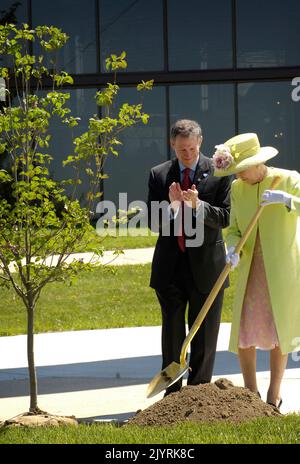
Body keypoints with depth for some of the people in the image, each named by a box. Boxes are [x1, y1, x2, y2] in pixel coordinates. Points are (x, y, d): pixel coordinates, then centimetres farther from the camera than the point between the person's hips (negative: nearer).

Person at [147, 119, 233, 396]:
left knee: (205, 334, 5)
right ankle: (172, 393, 18)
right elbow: (153, 223, 0)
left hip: (206, 263, -2)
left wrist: (198, 205, -24)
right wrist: (171, 205, -19)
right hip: (170, 266, 2)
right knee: (172, 333, 10)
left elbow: (225, 218, -7)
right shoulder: (159, 175, 3)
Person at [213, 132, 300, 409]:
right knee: (243, 333, 0)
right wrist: (233, 249, -13)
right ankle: (251, 394, 16)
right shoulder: (238, 188, 4)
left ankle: (274, 397, 13)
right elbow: (234, 229, 7)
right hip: (251, 268, 4)